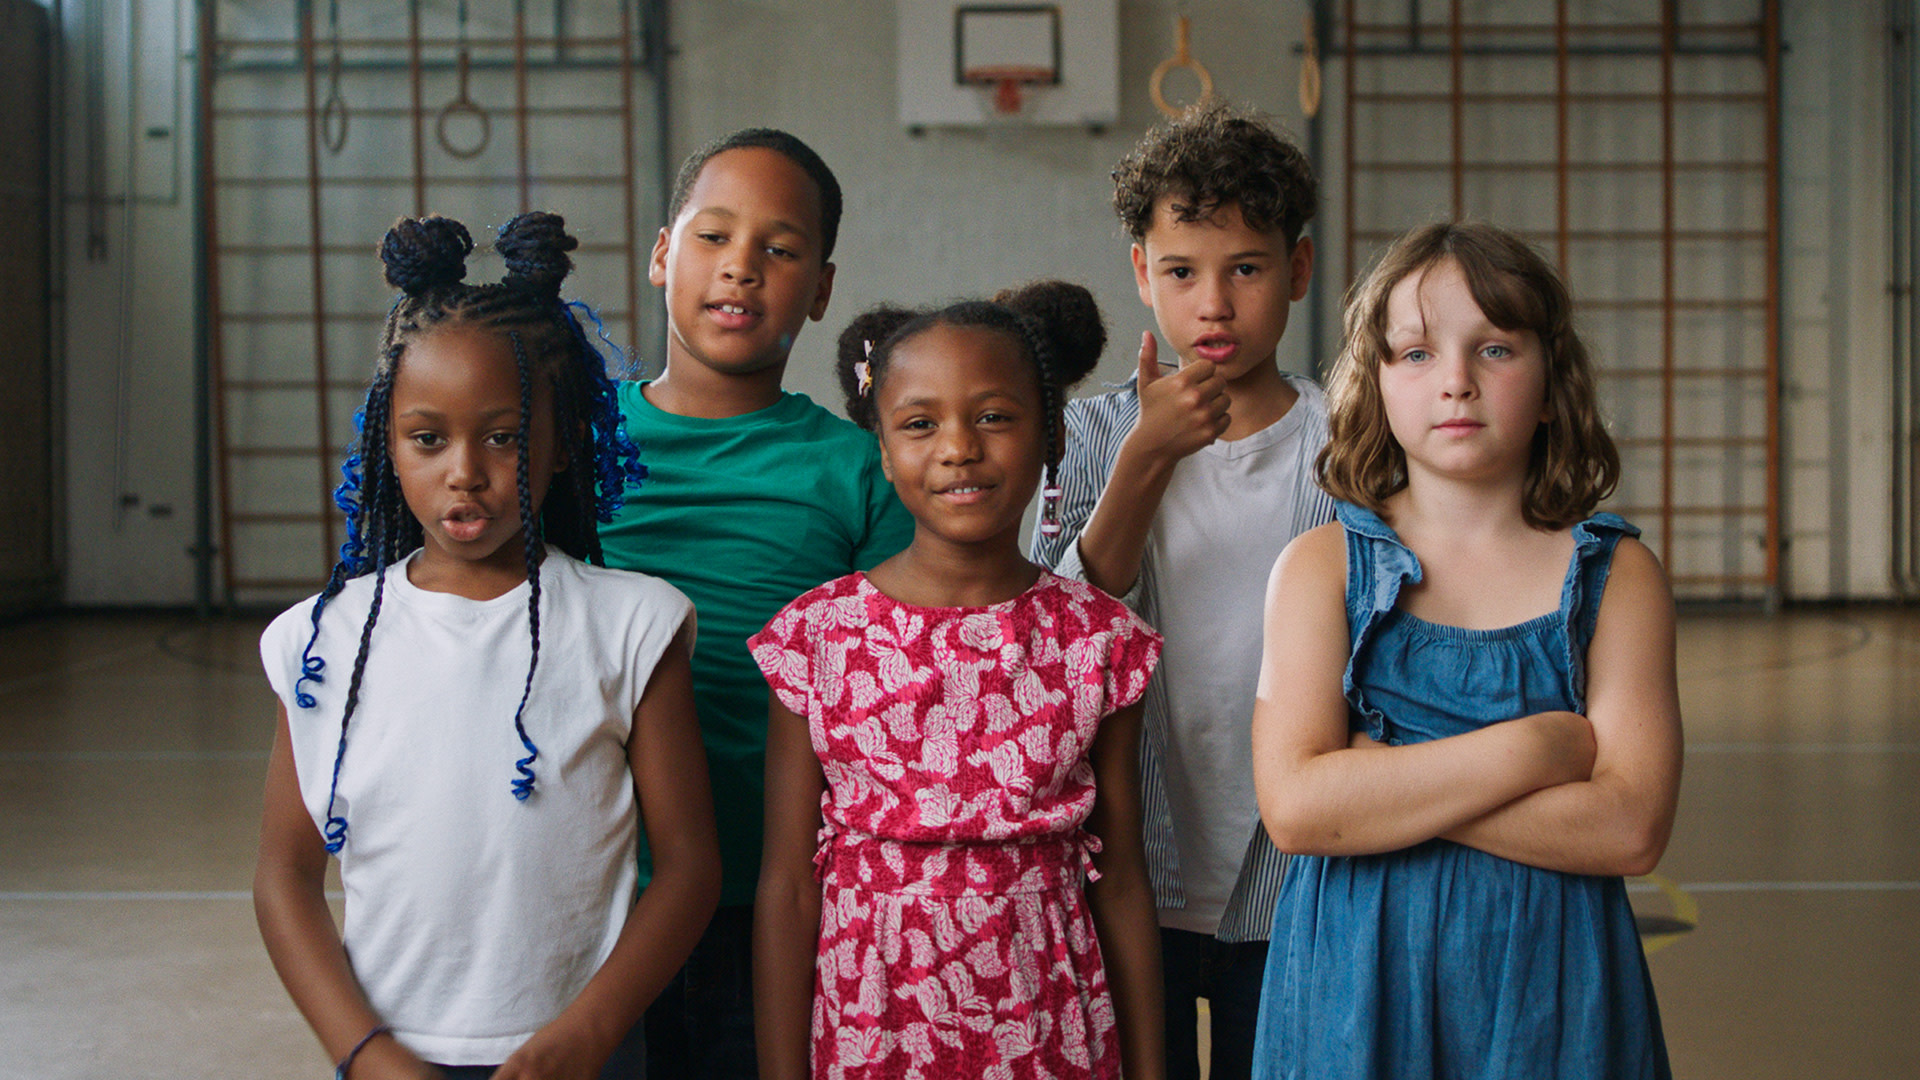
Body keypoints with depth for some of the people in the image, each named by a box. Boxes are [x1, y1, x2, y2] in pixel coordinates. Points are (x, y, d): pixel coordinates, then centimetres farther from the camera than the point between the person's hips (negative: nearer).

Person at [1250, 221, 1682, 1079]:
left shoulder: (1617, 576, -1)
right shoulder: (1321, 566, -2)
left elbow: (1630, 829, -12)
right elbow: (1294, 807, -15)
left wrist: (1383, 785, -16)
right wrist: (1536, 748, -15)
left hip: (1551, 985, 1)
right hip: (1357, 979, 0)